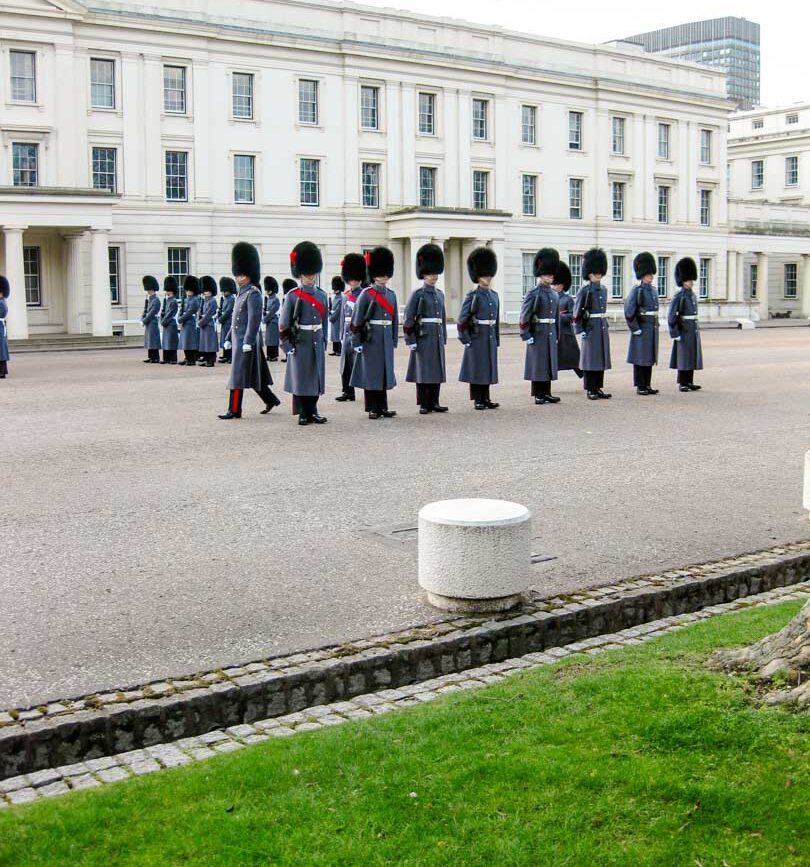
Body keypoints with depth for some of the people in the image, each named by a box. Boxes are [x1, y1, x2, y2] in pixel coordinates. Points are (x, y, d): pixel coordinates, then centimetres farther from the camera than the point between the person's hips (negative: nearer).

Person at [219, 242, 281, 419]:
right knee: (252, 375, 15)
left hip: (247, 341, -9)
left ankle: (234, 410, -3)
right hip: (238, 339, 9)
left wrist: (248, 342, -23)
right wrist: (229, 339, 19)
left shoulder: (253, 294, -13)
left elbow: (254, 319, -19)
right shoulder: (242, 293, 16)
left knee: (238, 375, -7)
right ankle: (271, 400, 26)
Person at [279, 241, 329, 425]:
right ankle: (303, 413, 10)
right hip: (300, 342, -4)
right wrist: (287, 346, -11)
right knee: (300, 377, 2)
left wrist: (324, 342, 11)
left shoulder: (322, 295, 8)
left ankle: (313, 411, 18)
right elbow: (284, 324, -6)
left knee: (316, 377, 8)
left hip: (317, 343, 4)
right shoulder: (293, 296, -5)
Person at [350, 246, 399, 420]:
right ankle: (372, 409, 7)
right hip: (371, 339, -5)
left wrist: (394, 340, 12)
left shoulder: (391, 294, 10)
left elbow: (394, 319, 15)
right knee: (371, 372, 0)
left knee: (385, 372, 8)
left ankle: (383, 407, 16)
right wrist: (356, 342, -13)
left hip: (387, 339, 5)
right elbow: (356, 320, -9)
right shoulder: (366, 294, -7)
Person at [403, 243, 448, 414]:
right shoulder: (418, 294, -5)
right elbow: (408, 319, -9)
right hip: (423, 337, -6)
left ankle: (434, 402, 14)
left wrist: (444, 339, 15)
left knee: (437, 370, 7)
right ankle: (424, 404, 3)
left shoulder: (440, 294, 14)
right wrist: (411, 341, -14)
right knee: (423, 370, -2)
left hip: (437, 337, 6)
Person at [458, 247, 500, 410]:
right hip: (477, 337, -6)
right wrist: (466, 340, -14)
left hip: (490, 339, 6)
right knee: (476, 369, 0)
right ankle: (478, 400, 6)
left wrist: (497, 340, 14)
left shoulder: (494, 295, 11)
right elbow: (462, 320, -11)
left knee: (488, 368, 9)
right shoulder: (473, 296, -8)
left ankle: (486, 399, 16)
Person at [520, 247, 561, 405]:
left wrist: (556, 336, 15)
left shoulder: (554, 295, 12)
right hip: (538, 334, -6)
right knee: (537, 364, -2)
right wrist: (526, 336, -15)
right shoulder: (533, 294, -8)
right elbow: (524, 317, -12)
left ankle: (547, 393, 15)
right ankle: (538, 395, 4)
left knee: (550, 363, 8)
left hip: (551, 335, 6)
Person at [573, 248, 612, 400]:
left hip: (603, 329, 7)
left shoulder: (603, 290, 12)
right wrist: (581, 330, -13)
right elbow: (577, 313, -9)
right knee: (590, 359, -2)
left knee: (602, 359, 8)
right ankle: (590, 389, 3)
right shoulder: (584, 290, -8)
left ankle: (598, 388, 15)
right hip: (591, 329, -7)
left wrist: (605, 325, 15)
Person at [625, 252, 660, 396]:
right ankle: (640, 387, 2)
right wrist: (635, 329, -15)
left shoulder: (654, 290, 13)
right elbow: (629, 311, -15)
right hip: (642, 329, -7)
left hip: (653, 329, 7)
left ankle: (647, 385, 16)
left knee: (650, 358, 10)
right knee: (640, 358, -2)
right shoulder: (637, 290, -10)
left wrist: (656, 325, 15)